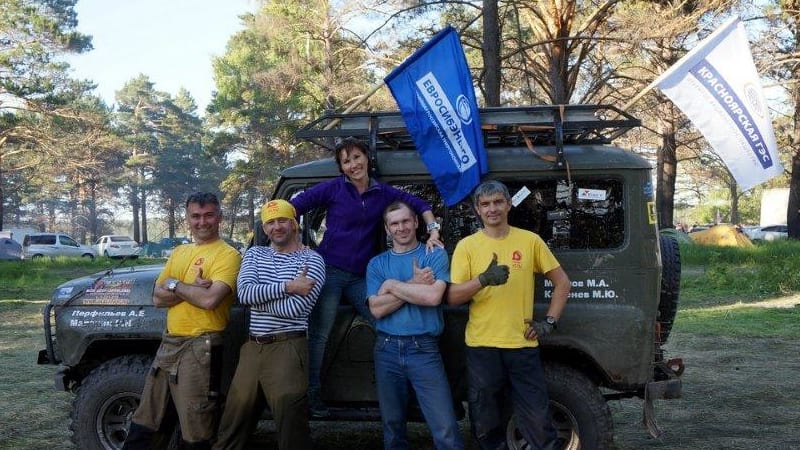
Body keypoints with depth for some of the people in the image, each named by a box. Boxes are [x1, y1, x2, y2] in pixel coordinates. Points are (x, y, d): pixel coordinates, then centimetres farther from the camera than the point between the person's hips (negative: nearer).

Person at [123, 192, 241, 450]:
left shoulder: (227, 254, -8)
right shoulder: (179, 252, 15)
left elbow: (210, 299, -22)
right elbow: (158, 298, 6)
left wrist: (175, 286, -8)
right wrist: (191, 288, -11)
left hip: (200, 347, -7)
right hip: (169, 342, 7)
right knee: (145, 422, 16)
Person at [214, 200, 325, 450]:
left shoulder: (311, 260, -4)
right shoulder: (254, 255, 11)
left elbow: (293, 308, -17)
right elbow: (244, 293, -8)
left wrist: (258, 294, -6)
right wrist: (287, 286, -16)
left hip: (287, 348, -5)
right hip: (252, 347, 5)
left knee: (290, 424, -3)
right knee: (233, 423, 13)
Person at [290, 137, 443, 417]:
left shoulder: (383, 193, 8)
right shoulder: (333, 189, -2)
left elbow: (419, 205, 12)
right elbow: (294, 207, -1)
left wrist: (433, 231, -3)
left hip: (362, 275, 4)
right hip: (330, 271, -4)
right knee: (319, 334, -7)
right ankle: (311, 393, 1)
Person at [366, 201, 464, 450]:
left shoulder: (435, 255, 2)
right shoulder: (377, 263, 8)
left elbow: (433, 297, -15)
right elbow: (377, 308, -6)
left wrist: (392, 285, -7)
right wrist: (415, 285, -11)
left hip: (424, 349, -3)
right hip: (387, 350, 3)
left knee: (446, 429, -9)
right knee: (392, 425, 14)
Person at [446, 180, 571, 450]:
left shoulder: (530, 241, 3)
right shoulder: (467, 246, 0)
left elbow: (562, 282, 10)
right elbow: (452, 297, -6)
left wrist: (549, 322, 1)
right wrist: (483, 280, -22)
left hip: (523, 345, 0)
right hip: (481, 347, 0)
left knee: (538, 422, 3)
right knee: (486, 424, 11)